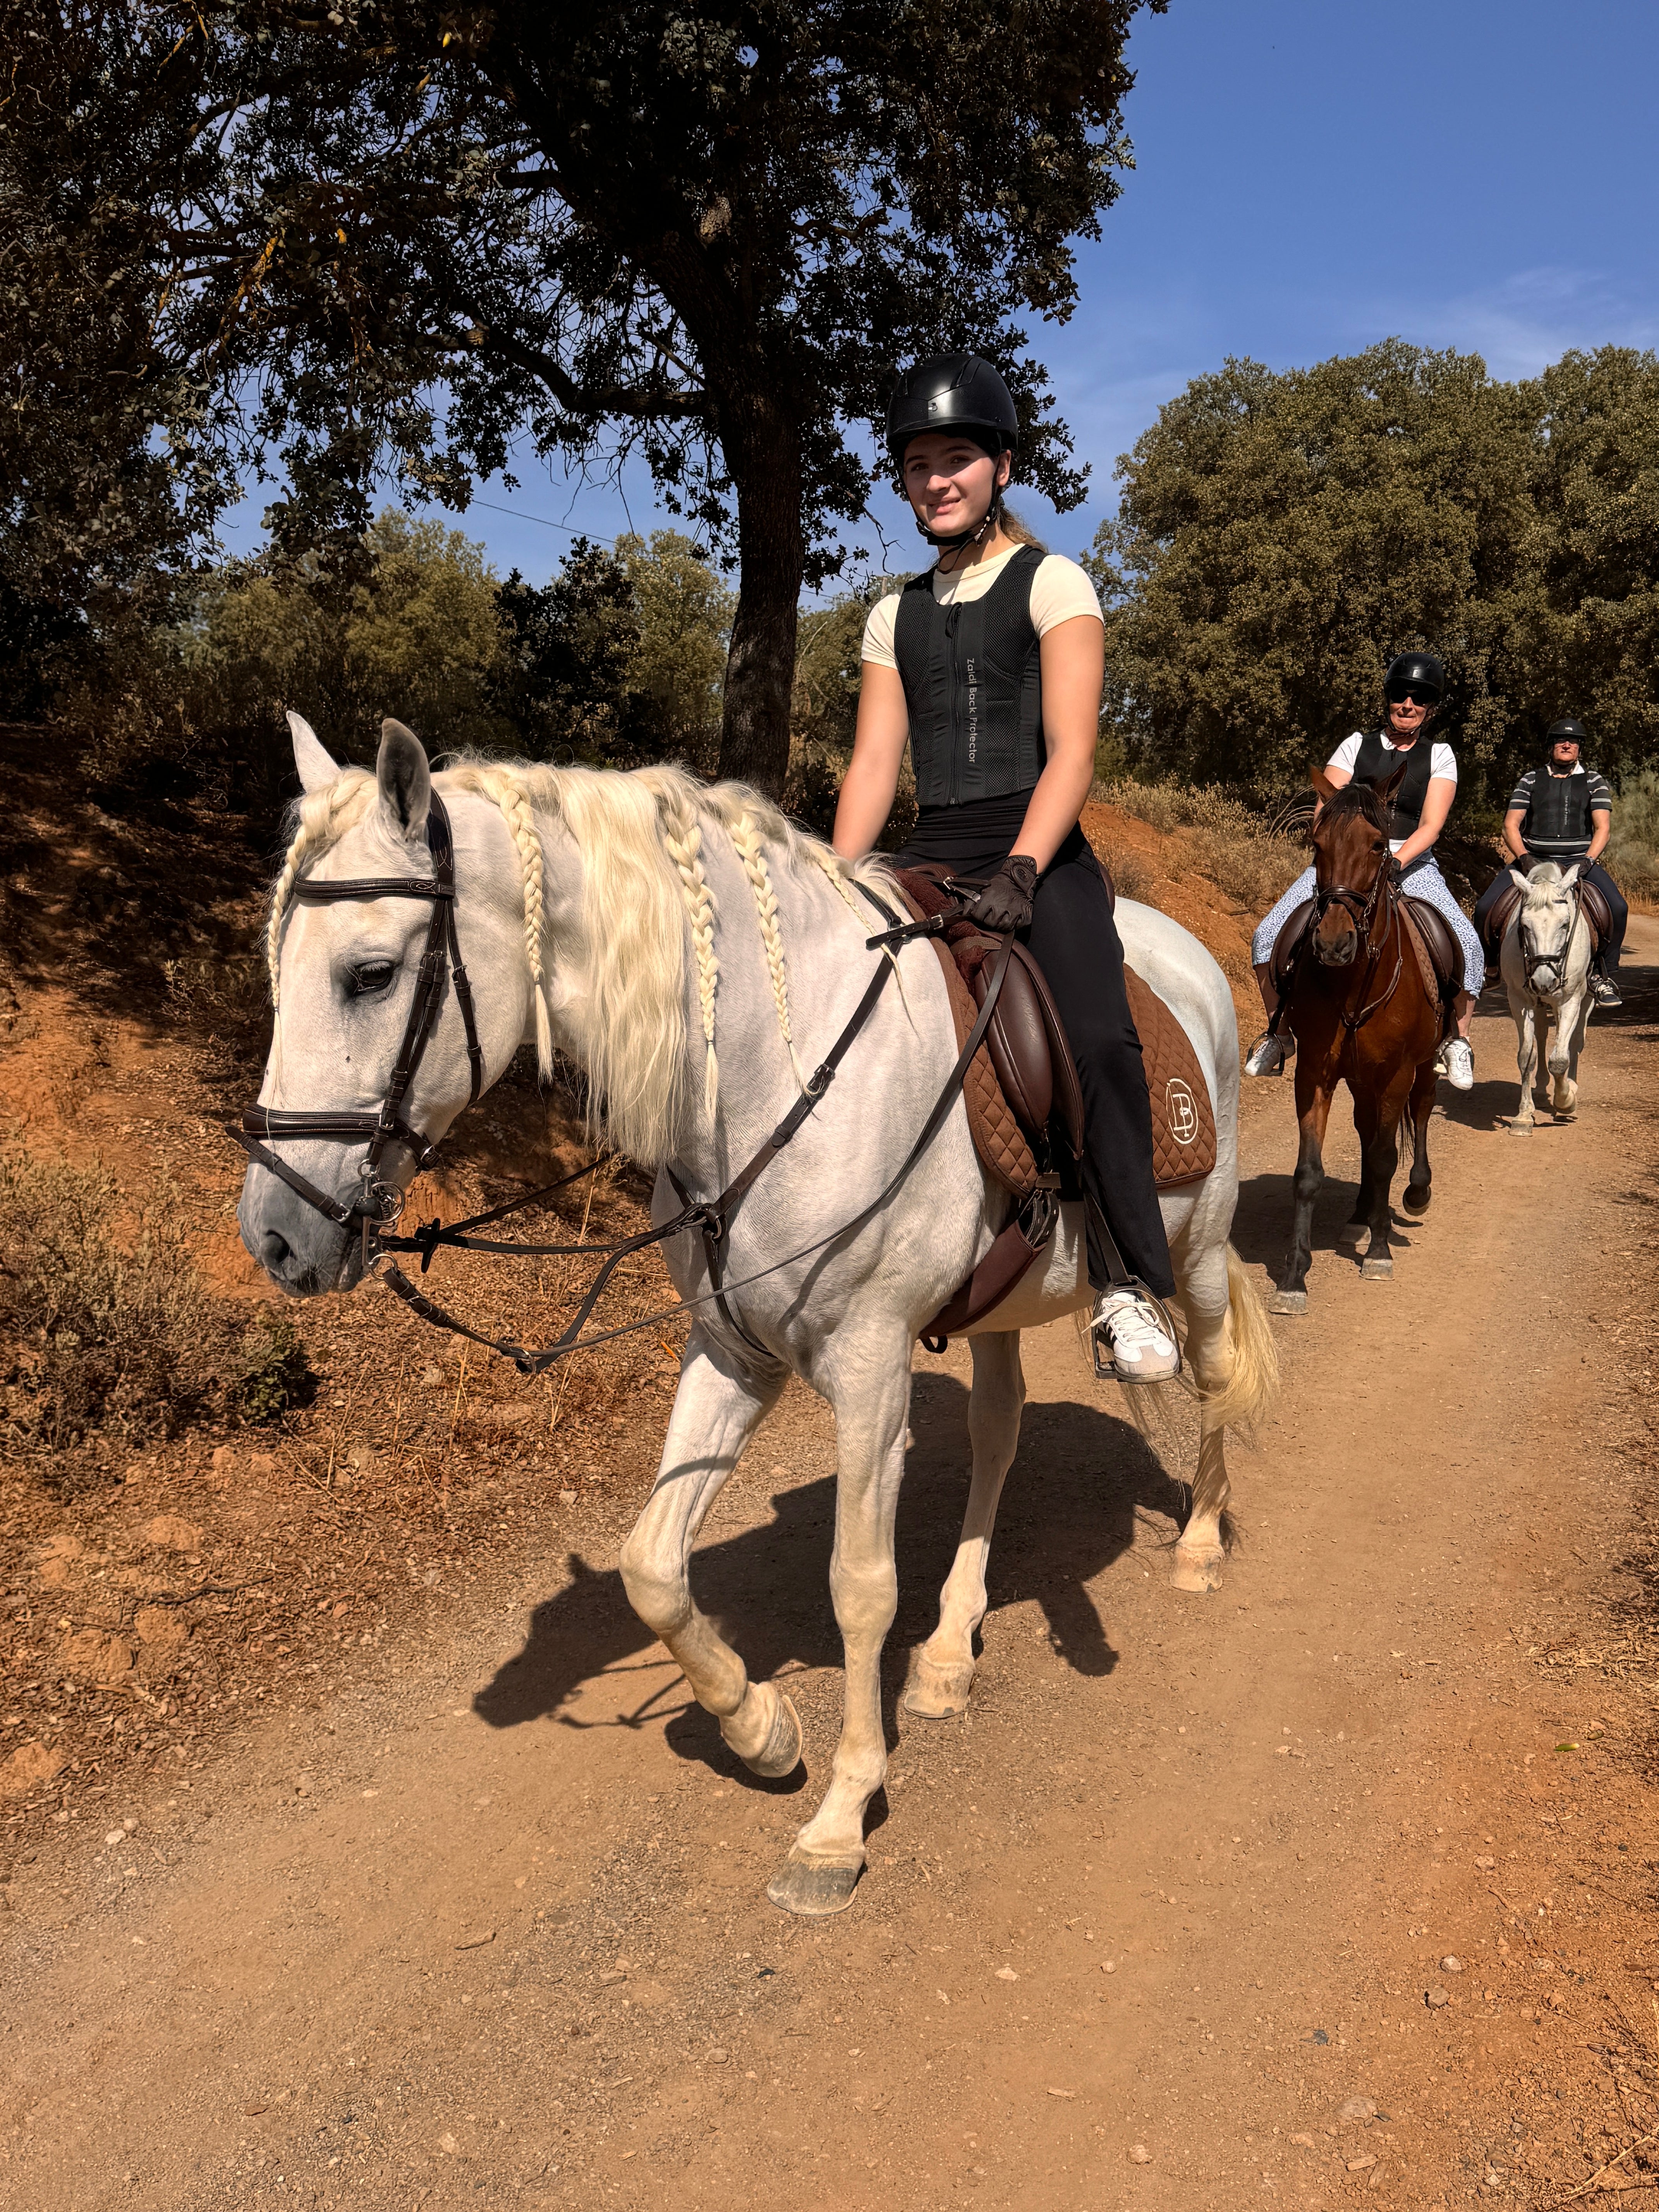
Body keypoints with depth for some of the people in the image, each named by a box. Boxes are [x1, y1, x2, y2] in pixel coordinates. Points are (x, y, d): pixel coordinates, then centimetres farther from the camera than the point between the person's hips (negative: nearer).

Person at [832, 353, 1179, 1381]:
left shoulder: (1053, 584, 4)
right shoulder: (896, 615, 19)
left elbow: (1072, 755, -7)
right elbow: (873, 764, 11)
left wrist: (1020, 872, -22)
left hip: (1038, 850, -5)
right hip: (928, 857, 5)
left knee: (1098, 1038, -28)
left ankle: (1131, 1286, -18)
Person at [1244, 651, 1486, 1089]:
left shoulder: (1439, 755, 8)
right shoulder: (1357, 745, 9)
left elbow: (1430, 827, -4)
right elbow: (1325, 813, 2)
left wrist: (1395, 863, -21)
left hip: (1411, 863, -1)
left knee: (1467, 944, -24)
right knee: (1270, 934, -17)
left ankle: (1459, 1042, -2)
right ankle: (1279, 1033, 3)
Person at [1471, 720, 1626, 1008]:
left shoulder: (1594, 782, 12)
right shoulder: (1531, 780, 12)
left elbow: (1603, 828, 3)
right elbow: (1511, 826, 5)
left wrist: (1587, 861, -14)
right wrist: (1524, 858, -13)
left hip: (1579, 861, 0)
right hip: (1533, 860, 1)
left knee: (1617, 907, -27)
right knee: (1485, 907, -21)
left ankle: (1605, 976, -11)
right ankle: (1488, 965, 5)